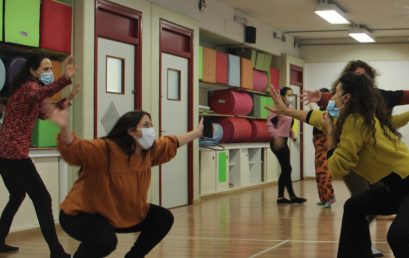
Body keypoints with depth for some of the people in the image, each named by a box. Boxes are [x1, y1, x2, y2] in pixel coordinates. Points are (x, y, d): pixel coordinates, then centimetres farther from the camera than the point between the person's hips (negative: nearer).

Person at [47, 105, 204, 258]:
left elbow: (171, 144, 14)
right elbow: (73, 149, -43)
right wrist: (65, 128, -63)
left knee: (163, 219, 3)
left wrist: (197, 133, 25)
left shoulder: (149, 150, -5)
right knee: (105, 240, -37)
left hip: (122, 213, 8)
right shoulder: (104, 150, -29)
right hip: (83, 214, -8)